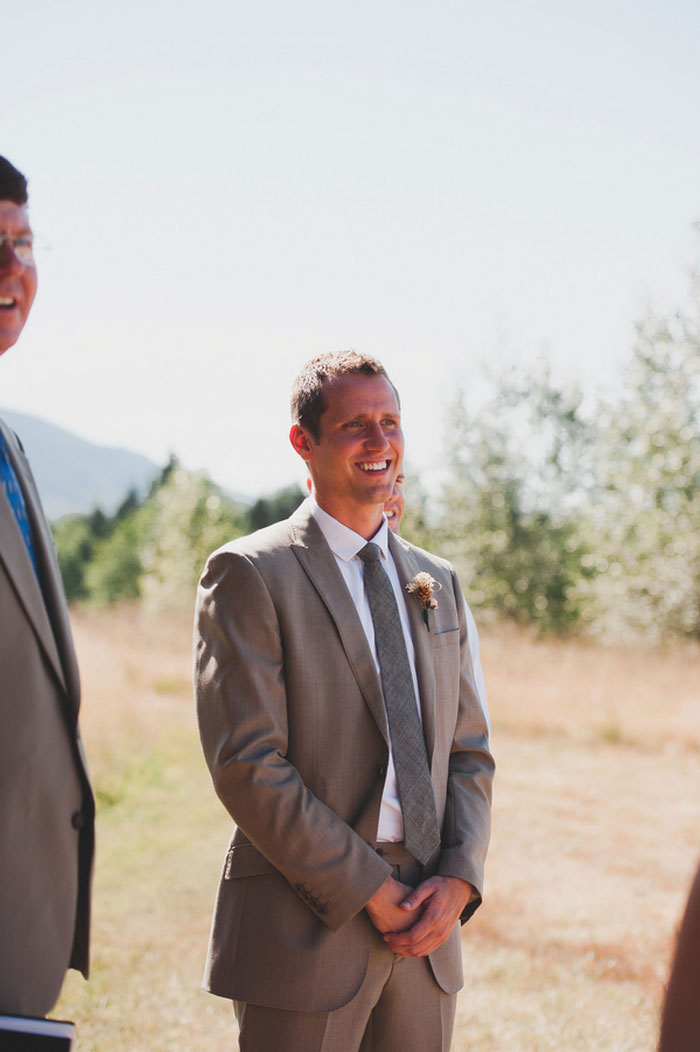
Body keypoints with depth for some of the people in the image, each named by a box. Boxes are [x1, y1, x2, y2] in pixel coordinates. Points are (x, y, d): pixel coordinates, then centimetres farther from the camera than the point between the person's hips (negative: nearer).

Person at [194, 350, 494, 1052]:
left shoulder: (436, 583, 13)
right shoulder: (249, 574, -6)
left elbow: (469, 751, 14)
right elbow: (247, 763, -13)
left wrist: (459, 879, -3)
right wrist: (370, 891, -13)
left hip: (425, 934, 5)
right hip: (305, 928, -5)